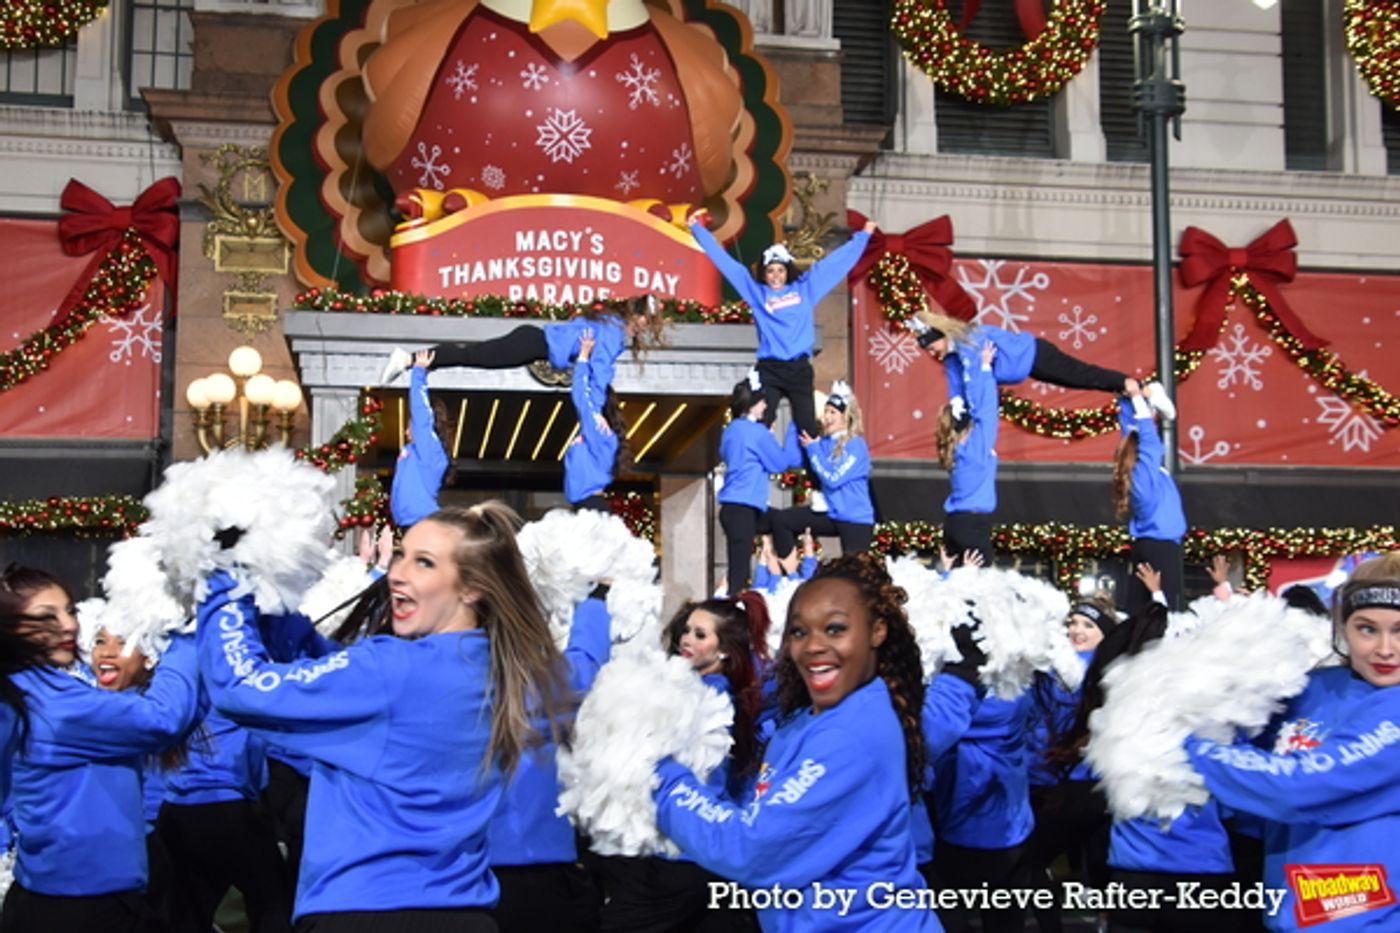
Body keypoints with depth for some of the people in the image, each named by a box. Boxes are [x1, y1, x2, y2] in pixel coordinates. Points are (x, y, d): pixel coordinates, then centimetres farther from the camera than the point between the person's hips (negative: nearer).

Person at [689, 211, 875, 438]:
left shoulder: (805, 288, 11)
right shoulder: (756, 292, 8)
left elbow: (836, 261, 17)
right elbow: (725, 262, 12)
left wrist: (863, 235, 23)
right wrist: (698, 229, 15)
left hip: (800, 369, 1)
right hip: (769, 370, -1)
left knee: (808, 428, 2)